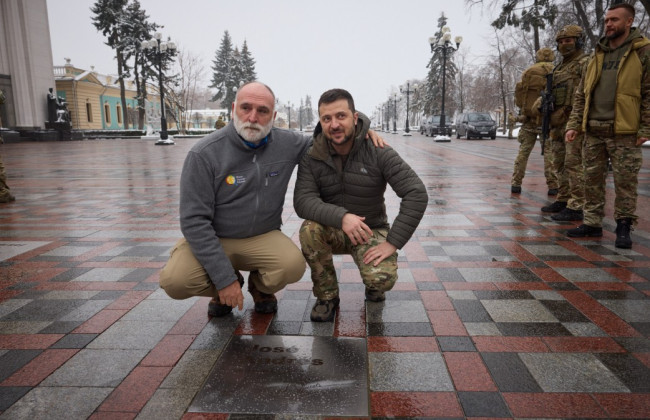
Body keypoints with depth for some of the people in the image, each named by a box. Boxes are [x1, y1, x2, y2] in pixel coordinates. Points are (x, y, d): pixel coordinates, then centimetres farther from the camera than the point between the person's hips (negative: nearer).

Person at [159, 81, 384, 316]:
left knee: (293, 265, -30)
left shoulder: (288, 144, -7)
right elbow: (195, 220, -18)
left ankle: (260, 288, 9)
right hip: (212, 239, -1)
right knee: (175, 280, -28)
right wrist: (224, 279, -22)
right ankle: (223, 288, 8)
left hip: (263, 238, 2)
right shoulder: (204, 154, -17)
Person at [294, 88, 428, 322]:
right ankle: (327, 296, -6)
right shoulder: (311, 158, -10)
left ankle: (373, 286, 14)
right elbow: (302, 201, -22)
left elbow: (416, 194, -22)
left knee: (382, 279, -29)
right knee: (310, 229, -32)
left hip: (370, 232, -1)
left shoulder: (378, 152, -16)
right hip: (332, 231, 2)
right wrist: (341, 217, -40)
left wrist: (393, 242, -26)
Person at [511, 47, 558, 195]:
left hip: (528, 118, 2)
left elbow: (519, 96, 5)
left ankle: (516, 183, 6)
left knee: (523, 151, 7)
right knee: (549, 152, 2)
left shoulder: (528, 72, 6)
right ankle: (552, 185, 0)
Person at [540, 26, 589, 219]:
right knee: (560, 164, 13)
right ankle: (563, 200, 22)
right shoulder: (559, 68, 22)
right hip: (557, 122, 9)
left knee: (574, 164, -10)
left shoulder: (586, 63, -4)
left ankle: (576, 207, -9)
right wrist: (542, 100, 6)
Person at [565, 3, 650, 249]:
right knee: (592, 179, 8)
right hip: (593, 130, 5)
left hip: (624, 132, -5)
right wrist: (574, 124, 6)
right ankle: (592, 223, 18)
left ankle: (623, 227, 12)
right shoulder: (597, 56, 15)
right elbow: (581, 95, 14)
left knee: (625, 182, 0)